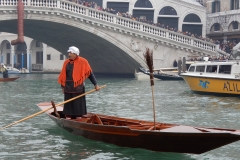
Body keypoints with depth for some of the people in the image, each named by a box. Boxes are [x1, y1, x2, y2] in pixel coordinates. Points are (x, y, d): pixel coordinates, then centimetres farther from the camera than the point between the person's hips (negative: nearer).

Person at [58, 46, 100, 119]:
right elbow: (63, 75, 13)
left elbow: (90, 73, -2)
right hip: (68, 89, 4)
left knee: (78, 106, 4)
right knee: (68, 105, 9)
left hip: (78, 88, -3)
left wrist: (95, 84, -5)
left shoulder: (83, 62, -4)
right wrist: (63, 86, 11)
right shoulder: (66, 62, 7)